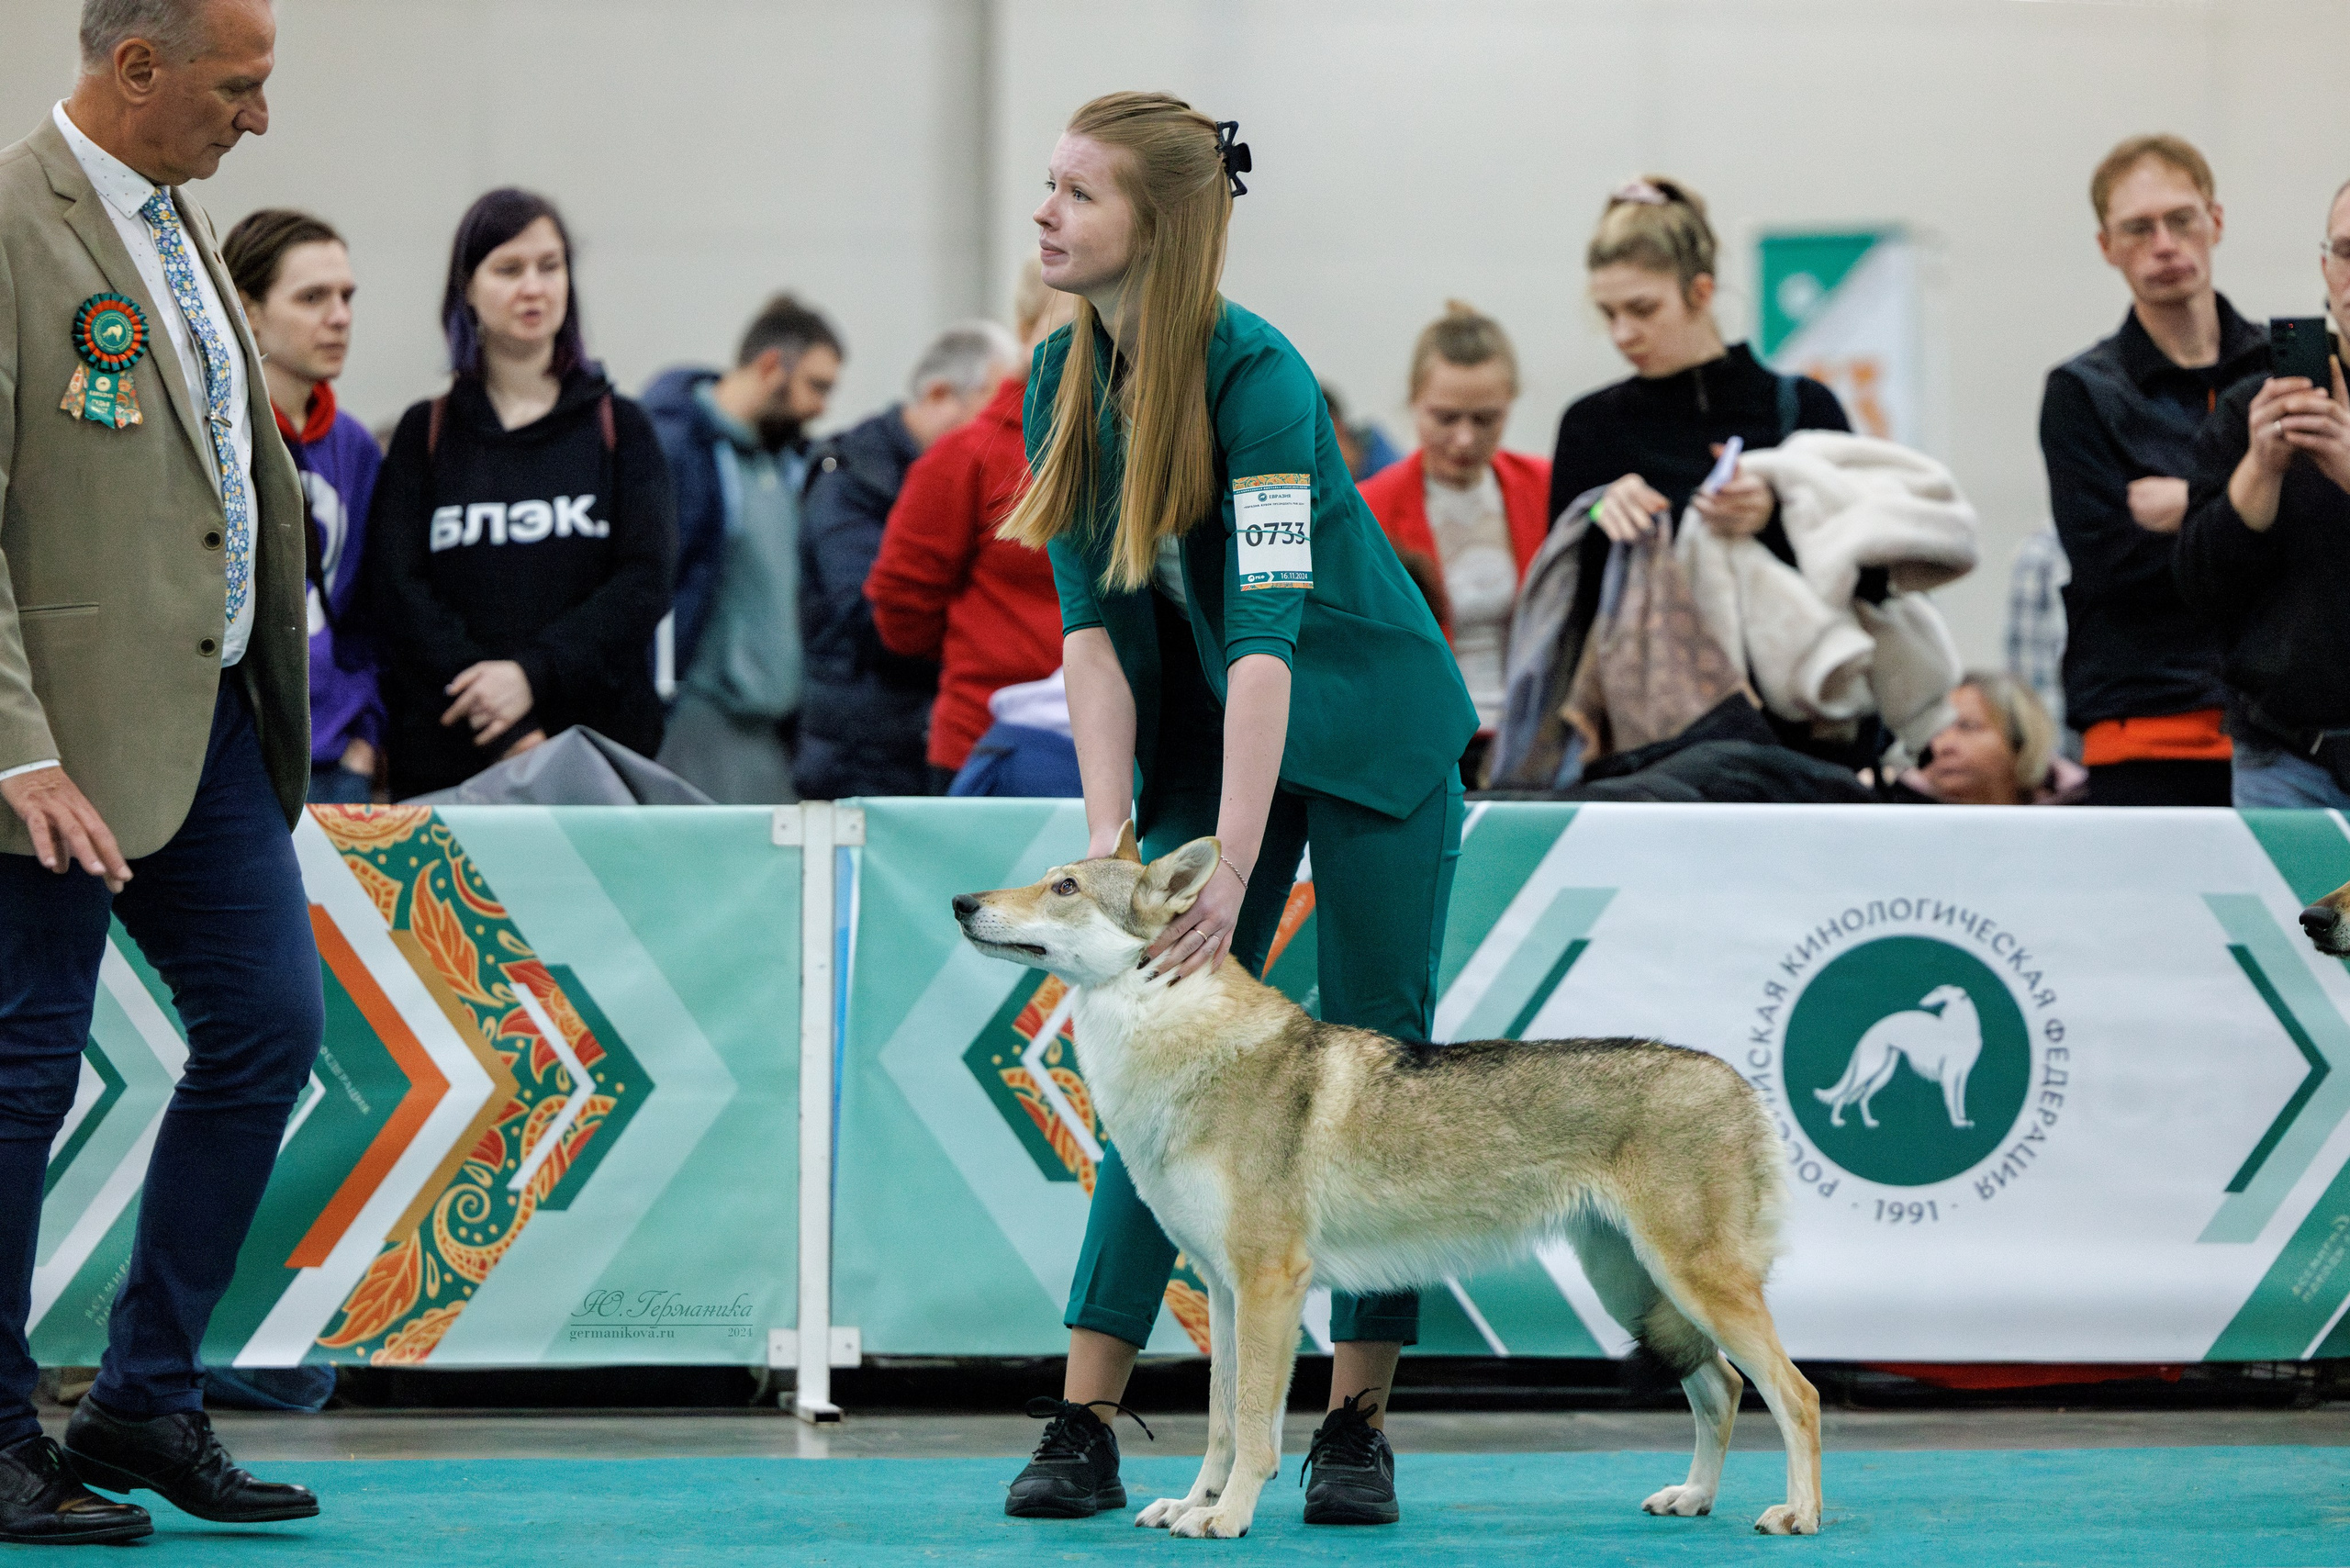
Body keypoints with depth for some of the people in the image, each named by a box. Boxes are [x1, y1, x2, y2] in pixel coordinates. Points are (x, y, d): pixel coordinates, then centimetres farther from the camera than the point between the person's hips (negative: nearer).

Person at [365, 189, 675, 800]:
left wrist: (534, 673, -15)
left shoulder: (617, 427, 12)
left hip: (600, 745, 0)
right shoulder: (427, 434, 11)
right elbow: (399, 593, 0)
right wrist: (509, 736, -12)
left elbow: (644, 582, 0)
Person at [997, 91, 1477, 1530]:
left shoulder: (1257, 377, -26)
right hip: (1201, 730, 6)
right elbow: (1093, 624, -6)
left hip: (1372, 736, -5)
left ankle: (1358, 1427, 5)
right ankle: (1084, 1430, -5)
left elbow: (1267, 631, -32)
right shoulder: (1065, 379, -6)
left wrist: (1230, 869, -37)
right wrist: (1112, 833, -16)